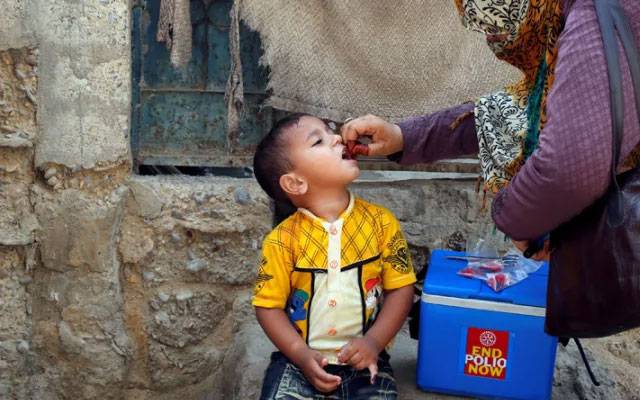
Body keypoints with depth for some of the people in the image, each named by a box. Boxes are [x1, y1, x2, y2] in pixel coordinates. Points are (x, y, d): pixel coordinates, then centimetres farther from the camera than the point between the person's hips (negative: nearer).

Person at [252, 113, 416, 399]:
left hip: (363, 359, 1)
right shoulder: (284, 238, -8)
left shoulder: (381, 222, -4)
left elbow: (401, 288, -1)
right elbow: (269, 305, -3)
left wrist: (373, 342, -11)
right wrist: (301, 355, -13)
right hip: (299, 360, -1)